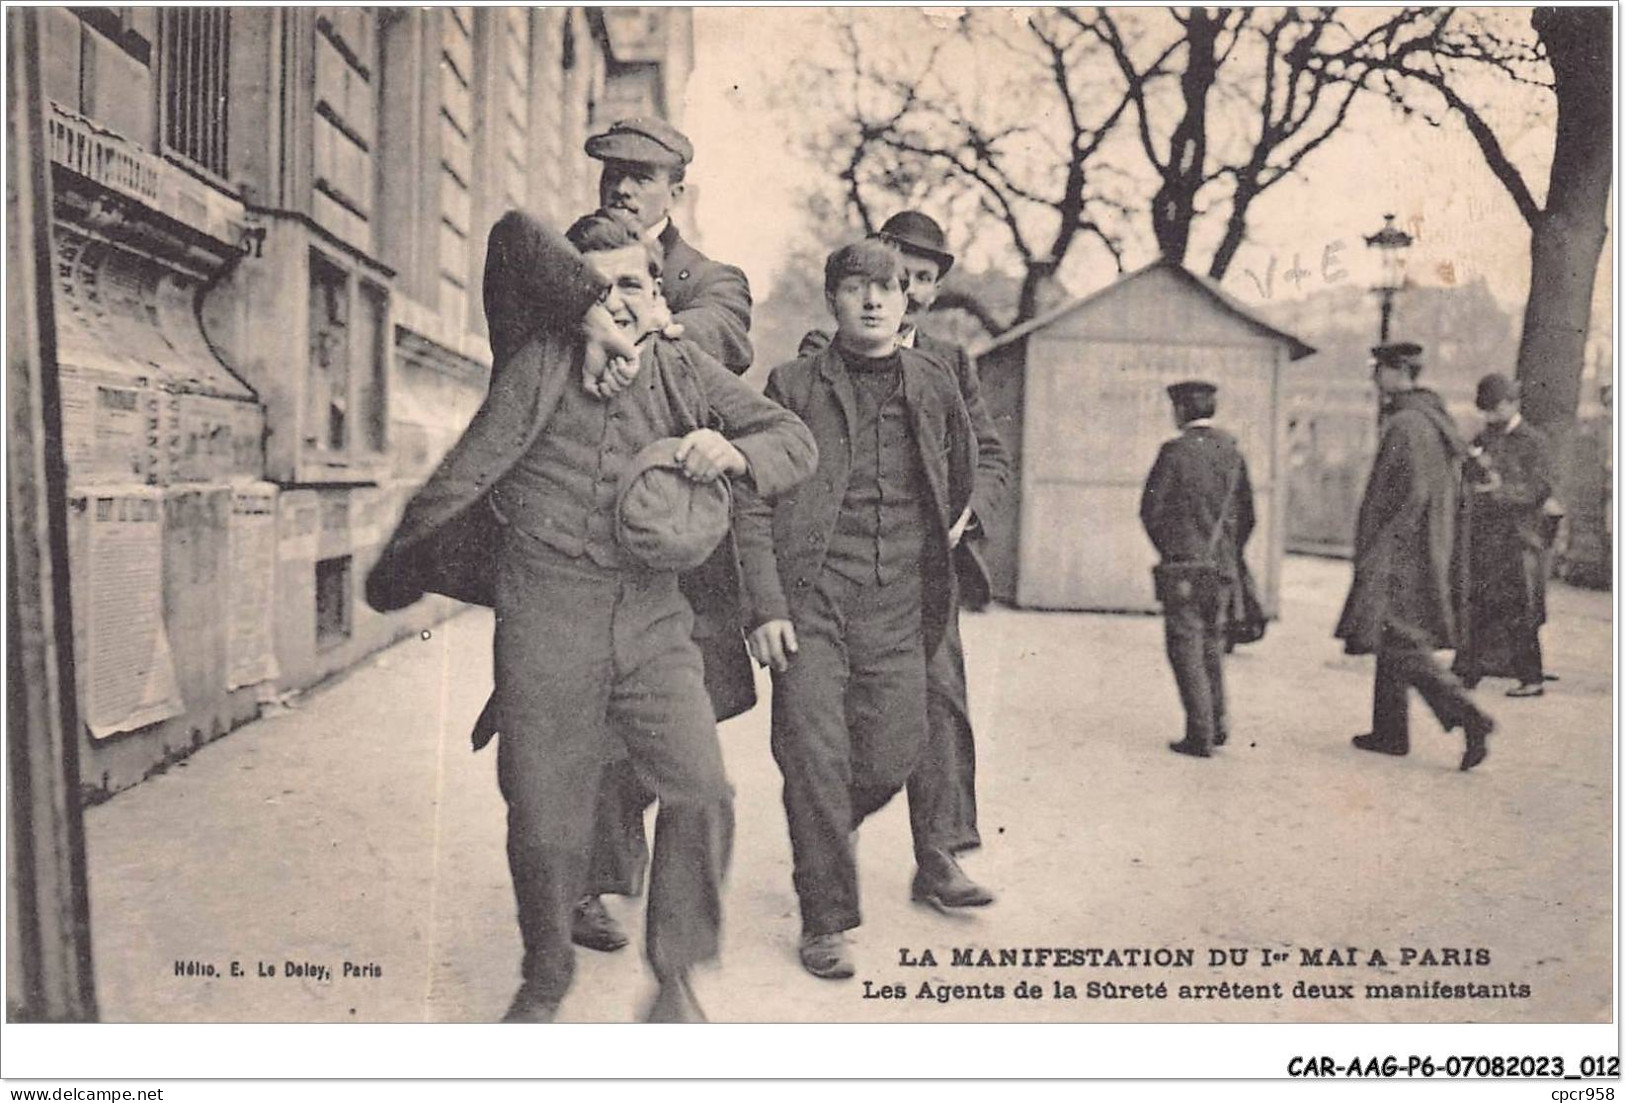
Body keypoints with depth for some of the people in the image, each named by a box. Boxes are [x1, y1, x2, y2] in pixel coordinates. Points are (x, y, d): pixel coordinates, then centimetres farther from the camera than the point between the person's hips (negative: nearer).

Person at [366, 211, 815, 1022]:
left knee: (700, 793, -12)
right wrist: (399, 565, 7)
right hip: (544, 615, -1)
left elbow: (796, 441, 8)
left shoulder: (686, 372, 7)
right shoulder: (542, 363, 1)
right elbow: (466, 473, 4)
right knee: (543, 818, 4)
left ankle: (675, 978, 9)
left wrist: (733, 452, -13)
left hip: (649, 612, 2)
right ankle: (544, 982, 31)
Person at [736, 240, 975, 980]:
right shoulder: (793, 386, 3)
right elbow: (753, 505, 0)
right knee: (816, 761, -6)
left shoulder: (933, 387, 11)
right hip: (809, 603, -2)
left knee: (892, 758, 1)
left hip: (896, 610, 3)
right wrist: (765, 606, -9)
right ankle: (825, 921, 10)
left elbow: (963, 477, 27)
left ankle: (826, 835, 35)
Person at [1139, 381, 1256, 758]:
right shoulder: (1232, 452, 7)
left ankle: (1200, 736, 0)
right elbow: (1246, 516, 11)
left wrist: (1168, 551, 5)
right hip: (1222, 568, 6)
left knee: (1185, 645, 1)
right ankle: (1218, 723, 20)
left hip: (1184, 566, -6)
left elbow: (1151, 510, -9)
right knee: (1211, 641, 19)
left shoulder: (1175, 451, -10)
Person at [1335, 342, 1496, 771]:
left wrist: (1376, 547, -19)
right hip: (1425, 552, 10)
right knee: (1394, 641, 15)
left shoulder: (1405, 425, -17)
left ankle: (1469, 718, -12)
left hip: (1400, 555, -10)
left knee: (1403, 645, -7)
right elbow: (1451, 492, 18)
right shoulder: (1433, 419, 14)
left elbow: (1413, 494, -23)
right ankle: (1390, 733, 20)